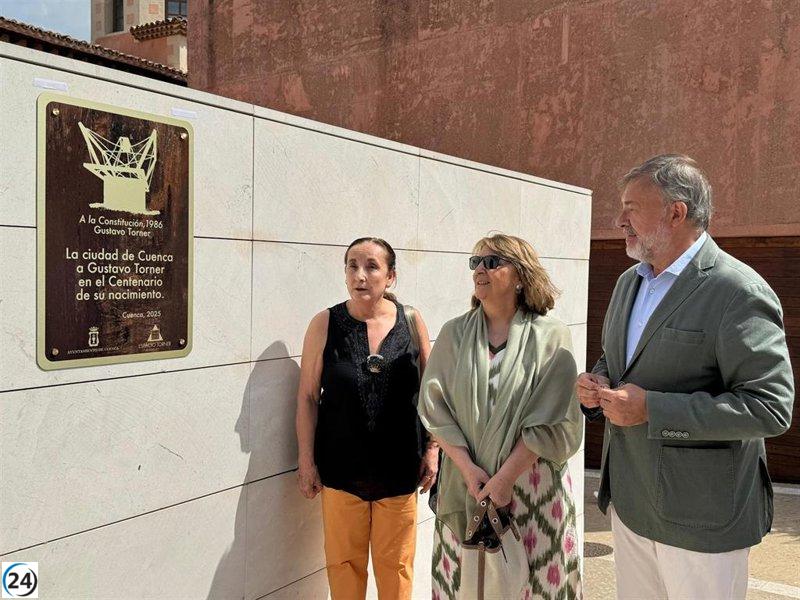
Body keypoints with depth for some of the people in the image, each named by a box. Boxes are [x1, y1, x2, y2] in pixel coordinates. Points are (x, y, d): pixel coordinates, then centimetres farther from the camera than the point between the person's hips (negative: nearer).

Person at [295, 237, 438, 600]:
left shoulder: (411, 322, -2)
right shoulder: (325, 324, -5)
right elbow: (308, 396, -1)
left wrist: (432, 450, 3)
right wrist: (306, 461, -3)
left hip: (399, 468, 1)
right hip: (341, 468, 0)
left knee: (396, 564, 14)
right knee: (344, 562, 12)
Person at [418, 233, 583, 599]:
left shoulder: (551, 336, -5)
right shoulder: (454, 334, 4)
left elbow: (551, 422, -10)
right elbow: (435, 409, -1)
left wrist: (505, 477, -14)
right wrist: (468, 468, -12)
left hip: (532, 483, -2)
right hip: (465, 485, 2)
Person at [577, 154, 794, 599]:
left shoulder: (738, 292, -16)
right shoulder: (630, 281, 10)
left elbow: (771, 406, -21)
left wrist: (653, 410, -25)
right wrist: (599, 384, -1)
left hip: (701, 516, -7)